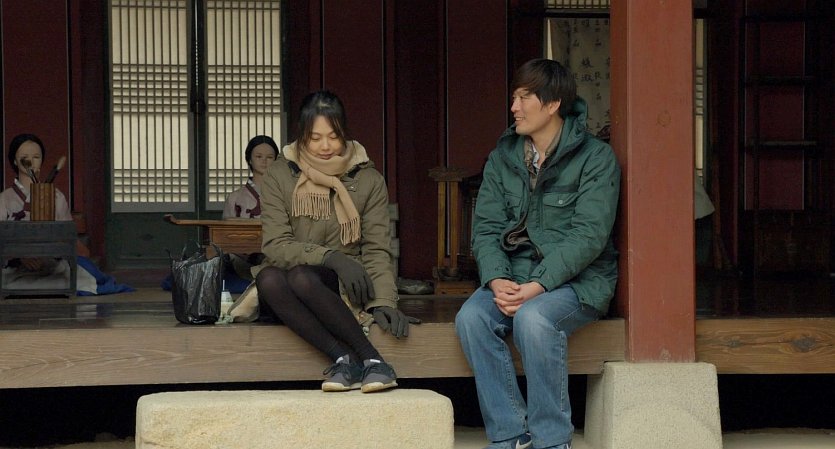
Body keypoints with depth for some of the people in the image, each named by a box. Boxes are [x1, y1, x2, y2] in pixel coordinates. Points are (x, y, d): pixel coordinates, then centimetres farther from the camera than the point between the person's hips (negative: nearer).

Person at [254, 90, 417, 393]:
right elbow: (275, 245, -10)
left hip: (342, 287, -1)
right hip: (287, 281, 1)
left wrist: (384, 301, -21)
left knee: (302, 277, -35)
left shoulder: (368, 180, 1)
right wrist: (331, 257, -25)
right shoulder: (280, 176, -1)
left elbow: (377, 249, -3)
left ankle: (348, 360, -28)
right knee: (268, 278, -35)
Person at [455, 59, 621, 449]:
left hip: (576, 280, -5)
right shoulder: (502, 158, 11)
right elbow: (486, 227, 4)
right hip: (514, 274, 5)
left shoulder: (595, 158, -5)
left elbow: (588, 234, -14)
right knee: (471, 317, -25)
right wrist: (496, 279, -16)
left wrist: (539, 285, -24)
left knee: (533, 318, -35)